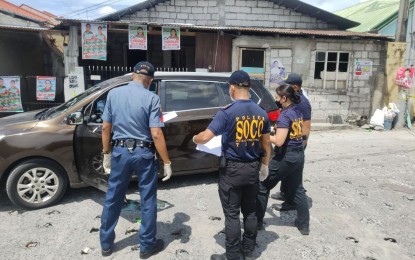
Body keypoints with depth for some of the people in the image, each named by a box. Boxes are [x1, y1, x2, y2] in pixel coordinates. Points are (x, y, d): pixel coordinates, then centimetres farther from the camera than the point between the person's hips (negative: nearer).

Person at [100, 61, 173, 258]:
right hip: (143, 154, -3)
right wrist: (167, 163, -9)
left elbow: (106, 127, 4)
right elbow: (156, 135, -16)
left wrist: (106, 154, 14)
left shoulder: (113, 94, 0)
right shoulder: (151, 98, -11)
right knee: (148, 201, 11)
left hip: (120, 152, 4)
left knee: (113, 199, 17)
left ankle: (106, 244, 32)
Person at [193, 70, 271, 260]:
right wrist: (264, 165, 22)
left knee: (232, 213, 6)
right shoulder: (261, 113, 2)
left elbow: (205, 137, -20)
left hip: (232, 168, -6)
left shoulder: (227, 112, -17)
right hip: (253, 167, 6)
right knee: (250, 210, 18)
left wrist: (195, 138, 3)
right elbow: (266, 143, 9)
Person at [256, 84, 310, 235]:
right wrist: (276, 131, 13)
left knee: (263, 187, 5)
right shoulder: (298, 112, 8)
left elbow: (279, 141, -23)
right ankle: (304, 225, 27)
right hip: (298, 155, 9)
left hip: (285, 157, -9)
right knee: (297, 190, 19)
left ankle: (257, 222, 15)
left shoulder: (285, 115, -19)